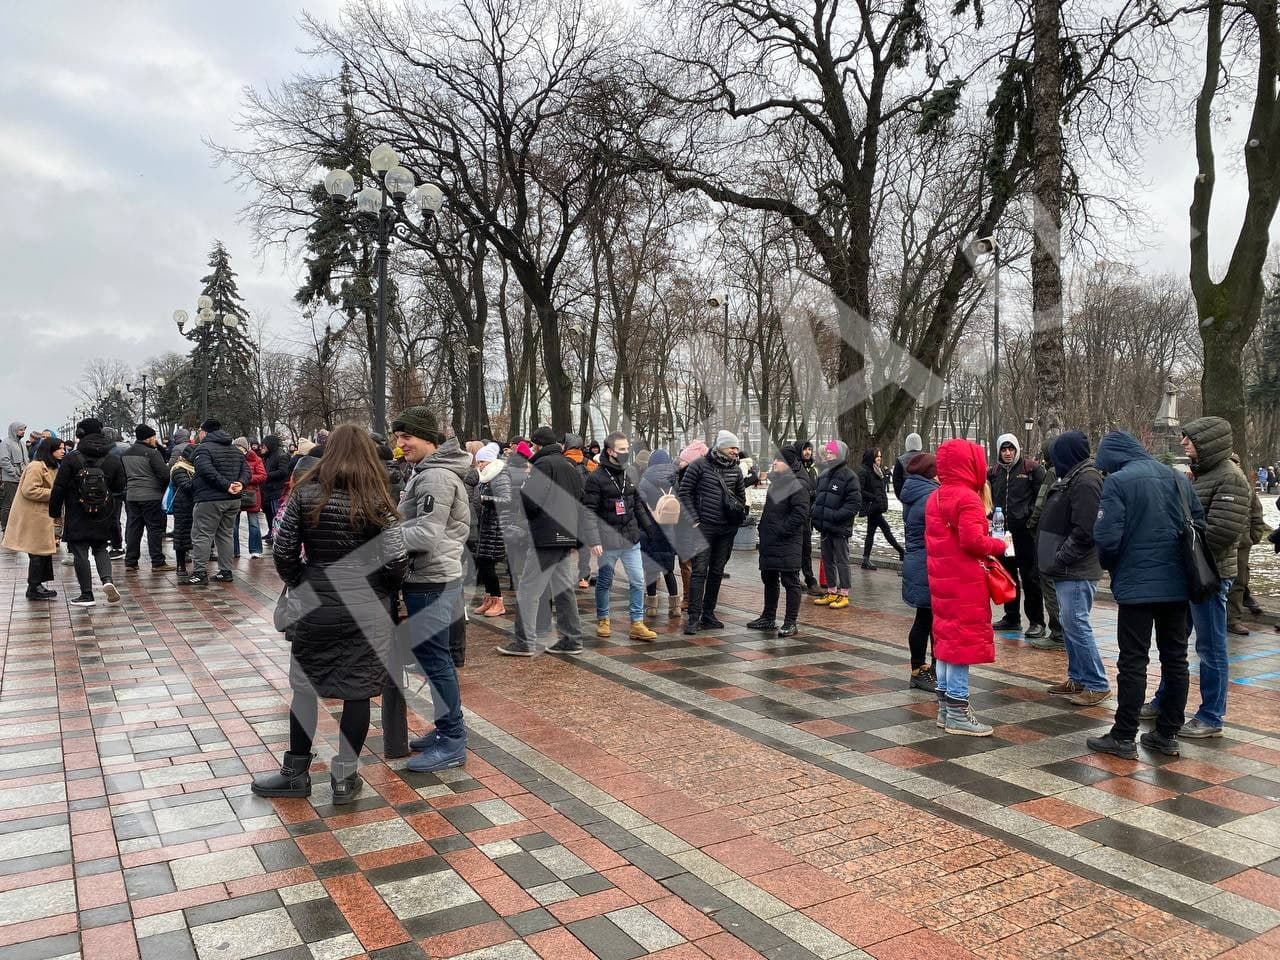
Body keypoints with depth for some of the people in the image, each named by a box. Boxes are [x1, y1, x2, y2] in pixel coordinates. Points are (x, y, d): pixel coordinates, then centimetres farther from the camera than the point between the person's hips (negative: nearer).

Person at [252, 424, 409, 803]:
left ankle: (296, 774, 26)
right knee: (357, 691, 8)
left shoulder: (305, 494, -2)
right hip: (365, 610, -1)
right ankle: (344, 778, 16)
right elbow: (397, 560, -11)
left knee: (305, 687, 15)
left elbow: (283, 552, -2)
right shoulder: (377, 501, -7)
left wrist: (300, 586, 14)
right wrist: (379, 593, 6)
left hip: (314, 606, 2)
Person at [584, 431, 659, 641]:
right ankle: (602, 620, 26)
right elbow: (588, 511, -13)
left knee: (638, 581, 3)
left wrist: (649, 527, 12)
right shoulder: (596, 478, -11)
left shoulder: (630, 473, 6)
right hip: (608, 540, -5)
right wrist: (594, 541, -19)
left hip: (631, 538, 5)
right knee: (604, 582, 10)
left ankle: (637, 624, 10)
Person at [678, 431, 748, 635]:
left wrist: (739, 516, 9)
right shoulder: (699, 465, -4)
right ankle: (693, 617, -8)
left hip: (727, 530, 5)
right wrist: (694, 520, -10)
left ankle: (708, 615, 18)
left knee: (717, 572, 9)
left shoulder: (736, 471, 9)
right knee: (699, 571, -9)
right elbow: (684, 493, -4)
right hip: (704, 527, -5)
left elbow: (741, 497, 23)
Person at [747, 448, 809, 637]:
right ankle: (768, 618, 28)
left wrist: (781, 531, -20)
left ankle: (790, 623, 4)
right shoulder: (776, 482, 17)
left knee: (790, 582, -2)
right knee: (769, 579, 16)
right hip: (769, 541, 10)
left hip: (787, 543, -10)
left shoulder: (797, 485, -13)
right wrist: (763, 527, 14)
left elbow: (800, 513, -20)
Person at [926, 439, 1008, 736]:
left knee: (947, 636, 14)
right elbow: (972, 540, -24)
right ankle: (957, 712, 2)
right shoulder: (967, 498, -16)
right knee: (964, 639, -3)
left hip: (942, 579, 9)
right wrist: (999, 545, -8)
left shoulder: (935, 498, 13)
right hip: (964, 581, -9)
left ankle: (945, 706, 20)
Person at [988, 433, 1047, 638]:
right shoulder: (993, 472, 11)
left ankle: (1036, 622, 2)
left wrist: (1032, 516, -11)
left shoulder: (1031, 468, -3)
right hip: (1002, 530, 6)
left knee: (1030, 576, -3)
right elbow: (988, 498, 20)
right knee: (1007, 575, 13)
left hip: (1025, 530, -5)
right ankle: (1011, 617, 25)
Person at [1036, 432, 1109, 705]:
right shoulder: (1073, 477, 15)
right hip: (1067, 569, 10)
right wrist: (1053, 560, 14)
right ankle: (1077, 678, 24)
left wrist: (1058, 559, -17)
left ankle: (1097, 685, 1)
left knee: (1076, 624, -7)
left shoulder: (1086, 481, -15)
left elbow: (1084, 532, -21)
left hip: (1077, 571, -10)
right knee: (1070, 624, 15)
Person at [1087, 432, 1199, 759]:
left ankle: (1123, 737, 6)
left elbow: (1107, 536, -17)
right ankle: (1167, 734, 20)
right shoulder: (1178, 478, 7)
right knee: (1175, 658, 13)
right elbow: (1199, 524, 12)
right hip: (1178, 584, 6)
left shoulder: (1117, 481, -11)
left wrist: (1109, 565, 3)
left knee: (1133, 661, 0)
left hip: (1137, 584, -6)